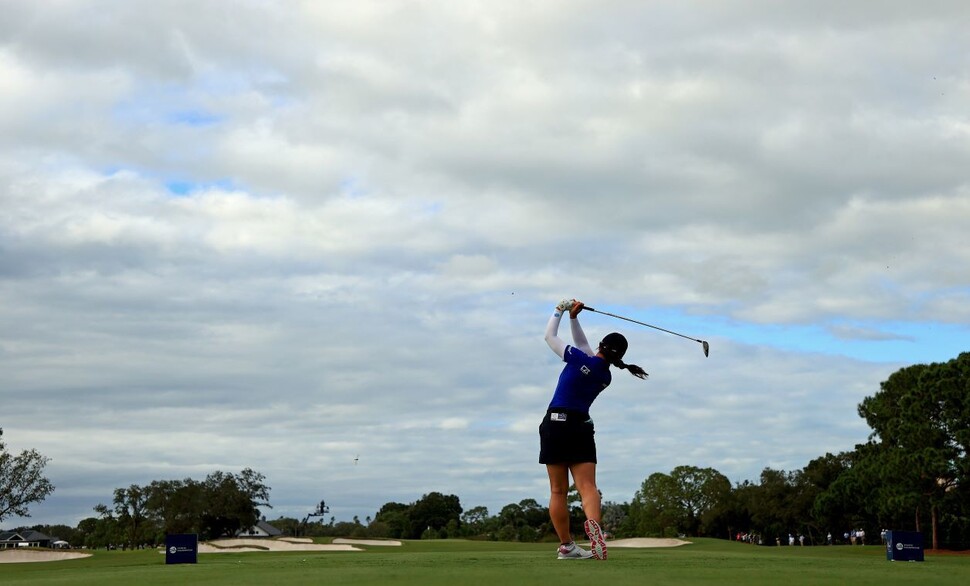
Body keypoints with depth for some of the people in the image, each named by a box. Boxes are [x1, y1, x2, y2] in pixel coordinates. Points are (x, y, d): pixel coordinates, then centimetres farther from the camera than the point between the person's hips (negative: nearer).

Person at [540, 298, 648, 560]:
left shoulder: (578, 359, -7)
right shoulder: (606, 377, 9)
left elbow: (550, 336, 5)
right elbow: (585, 349, 21)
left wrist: (561, 311, 18)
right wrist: (573, 318, 16)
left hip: (556, 423, -3)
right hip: (582, 427, 3)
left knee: (558, 491, 2)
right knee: (587, 486, -8)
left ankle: (566, 545, 1)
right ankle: (593, 523, -38)